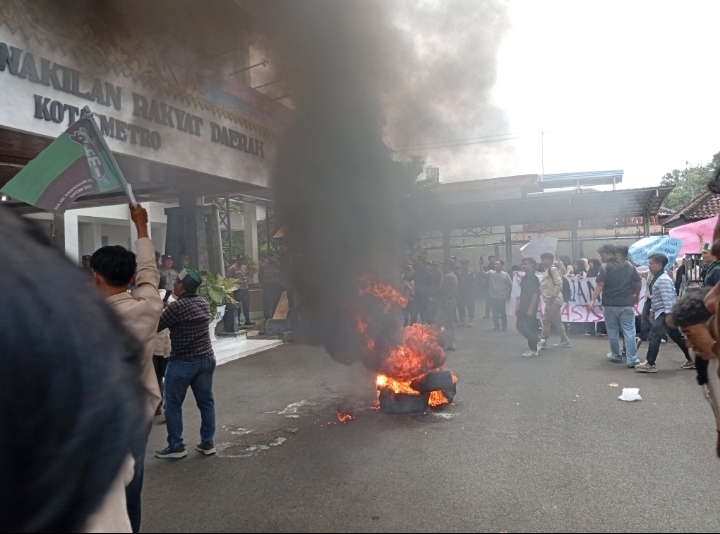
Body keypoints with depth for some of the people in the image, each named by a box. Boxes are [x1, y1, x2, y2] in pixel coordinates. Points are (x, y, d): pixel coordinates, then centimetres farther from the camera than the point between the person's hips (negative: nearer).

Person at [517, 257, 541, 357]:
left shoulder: (534, 278, -11)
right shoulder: (525, 278, 14)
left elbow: (536, 294, -17)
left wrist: (531, 308, -22)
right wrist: (519, 307, 16)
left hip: (530, 308, -9)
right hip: (524, 308, 9)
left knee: (522, 326, -13)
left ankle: (537, 340, 0)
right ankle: (533, 348, 14)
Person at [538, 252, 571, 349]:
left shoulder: (553, 269, -11)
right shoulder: (547, 270, 17)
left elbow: (559, 284, -19)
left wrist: (553, 296, -21)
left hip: (554, 300, -10)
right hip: (551, 300, 10)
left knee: (546, 320, -9)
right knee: (557, 321, 12)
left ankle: (543, 341, -6)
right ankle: (565, 341, 18)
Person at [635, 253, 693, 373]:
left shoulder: (663, 279, -18)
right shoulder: (657, 278, 14)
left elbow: (667, 297, -24)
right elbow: (655, 298, 21)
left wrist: (669, 314, -27)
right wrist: (652, 311, 21)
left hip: (665, 313, -11)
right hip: (661, 312, 11)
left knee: (653, 336, -10)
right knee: (677, 337, 16)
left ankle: (650, 364, -5)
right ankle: (691, 360, 25)